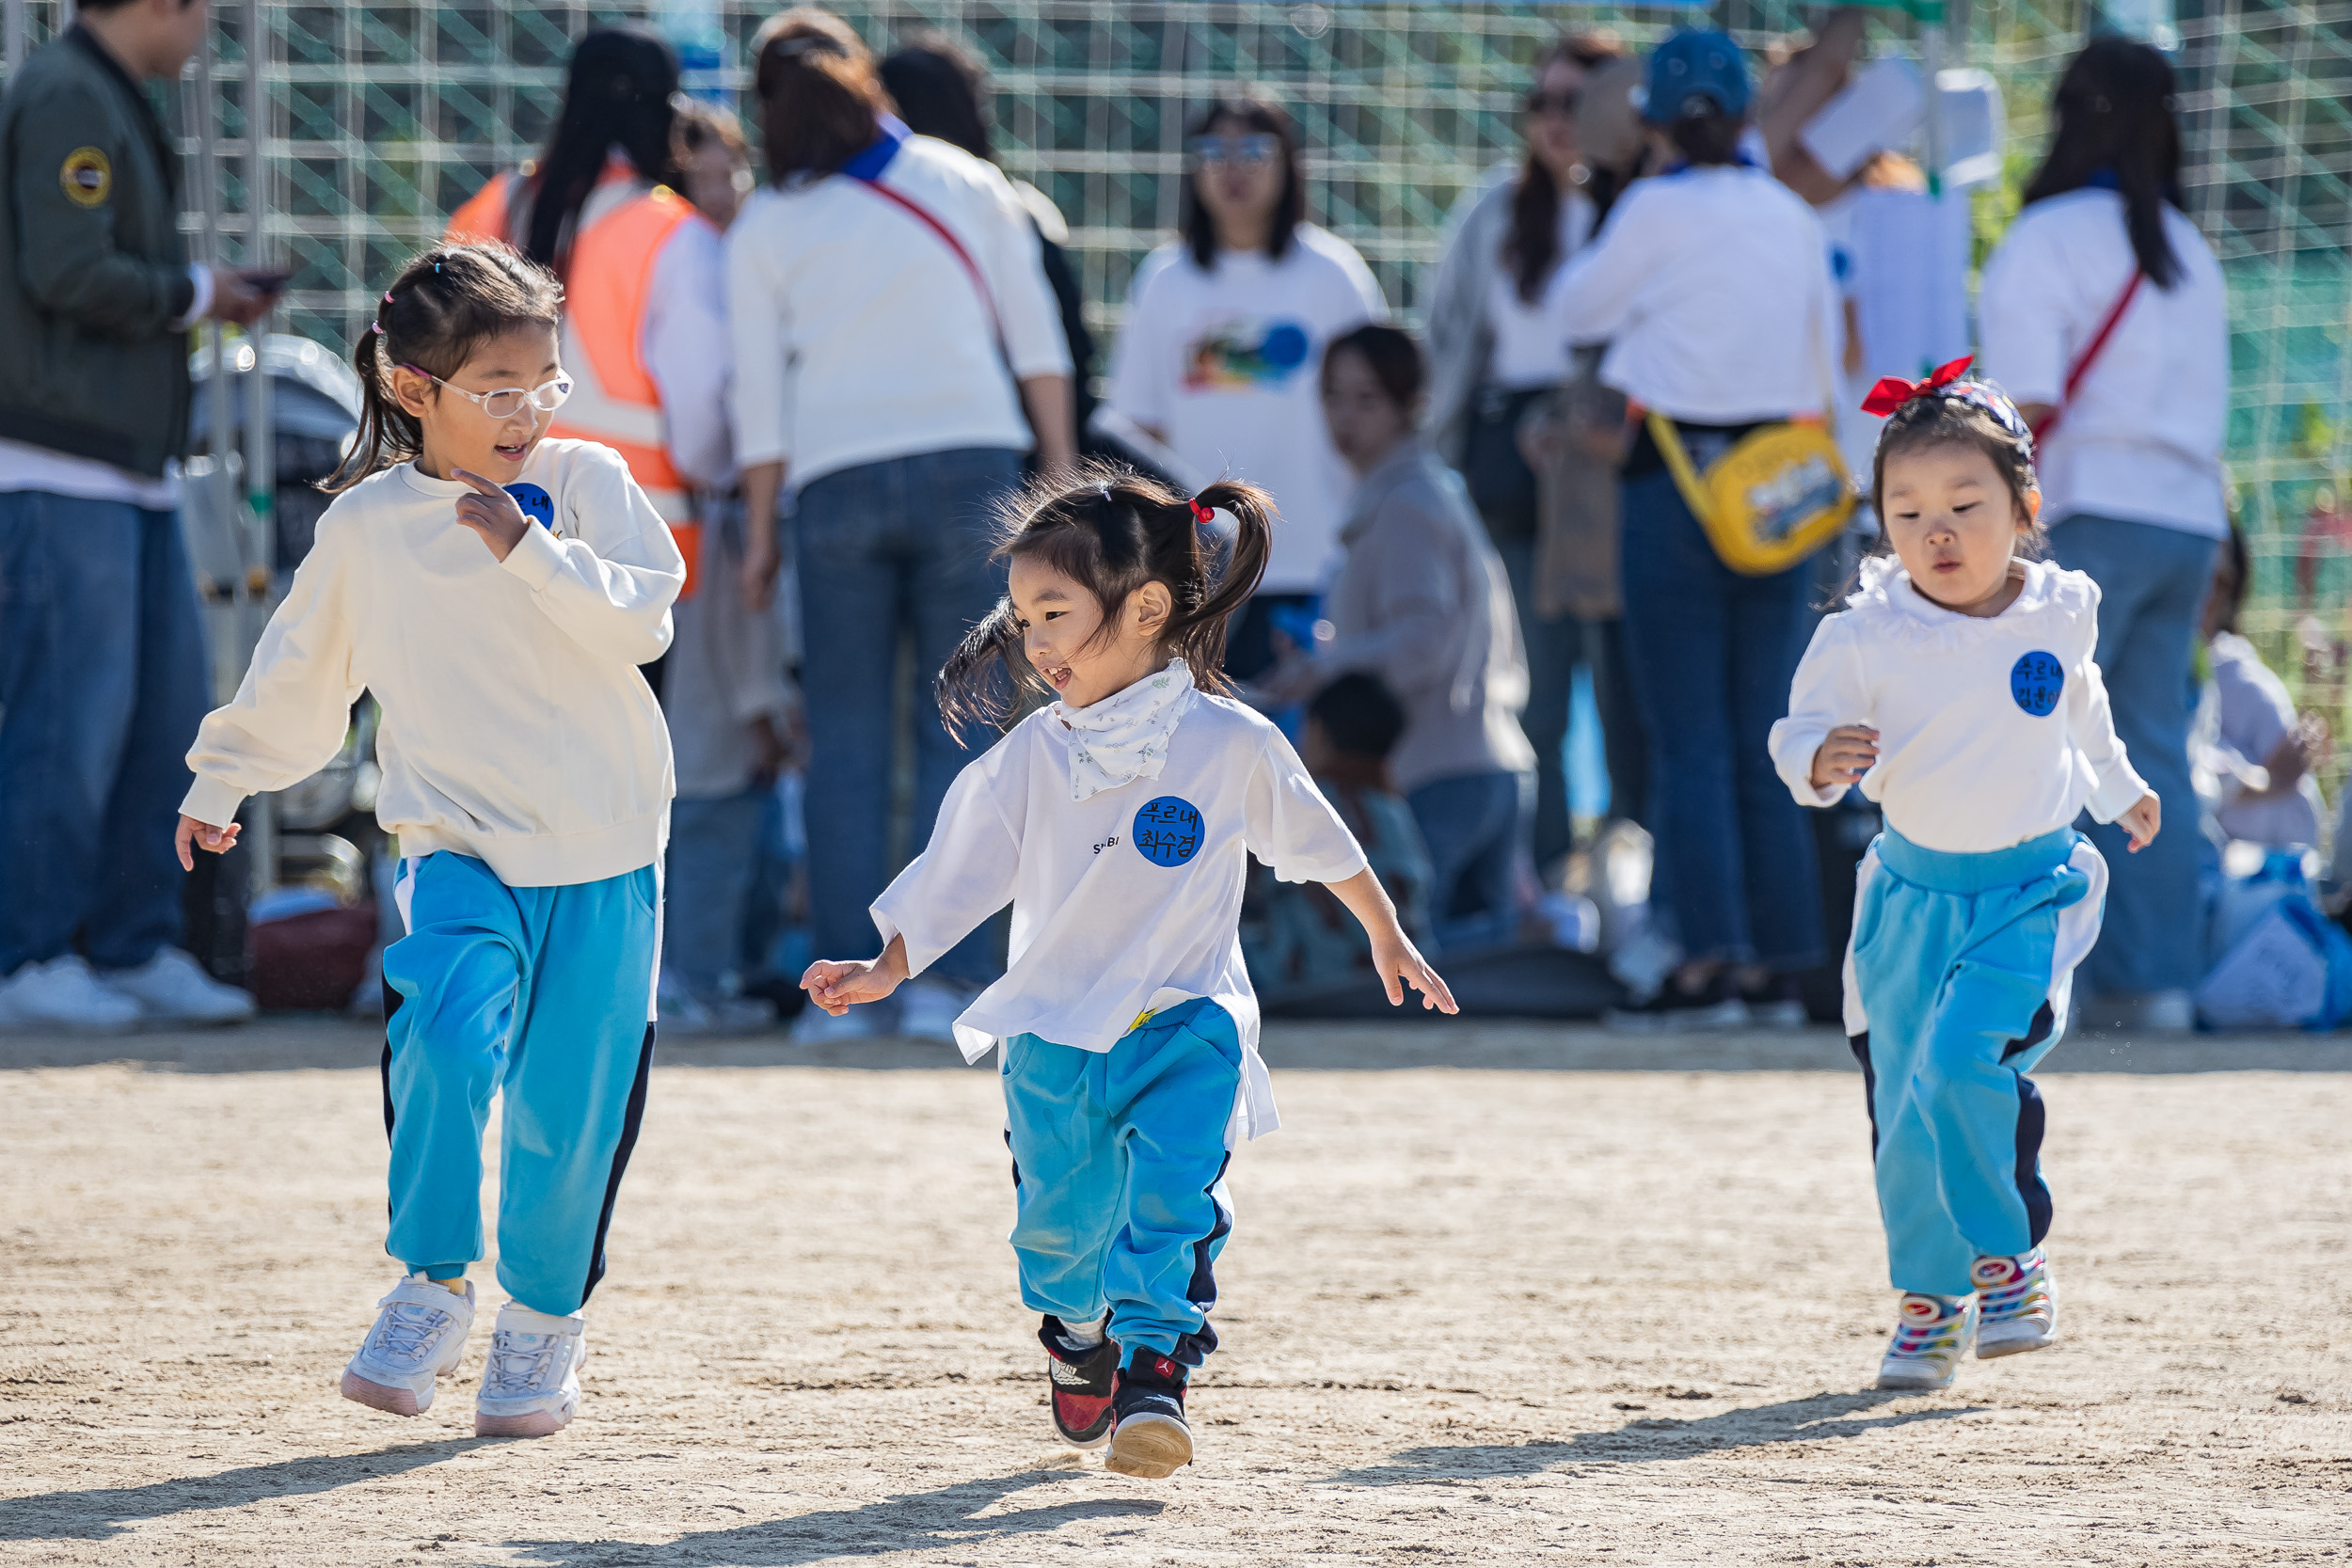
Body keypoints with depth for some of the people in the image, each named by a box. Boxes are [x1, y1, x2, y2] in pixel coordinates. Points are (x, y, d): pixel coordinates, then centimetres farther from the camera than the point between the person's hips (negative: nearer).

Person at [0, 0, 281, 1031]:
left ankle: (136, 949, 15)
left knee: (166, 712, 10)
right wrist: (194, 293, -8)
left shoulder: (114, 104, 19)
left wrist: (207, 295, 7)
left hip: (132, 464, 10)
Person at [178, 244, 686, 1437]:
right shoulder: (367, 525, 4)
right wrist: (224, 780, 28)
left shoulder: (584, 483, -1)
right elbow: (301, 671, 19)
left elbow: (644, 621, -14)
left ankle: (544, 1321, 23)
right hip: (458, 840, 0)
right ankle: (430, 1290, -9)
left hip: (599, 854, 0)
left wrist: (528, 548, -23)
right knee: (448, 1038, -24)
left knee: (568, 1104, 1)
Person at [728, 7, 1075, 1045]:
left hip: (838, 483, 0)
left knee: (846, 741, 5)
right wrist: (1061, 477, 11)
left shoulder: (763, 229, 6)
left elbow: (759, 395, 5)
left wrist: (759, 530, 12)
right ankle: (945, 978, -6)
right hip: (972, 467, 0)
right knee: (959, 734, 1)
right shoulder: (963, 183, 8)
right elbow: (1037, 345, 6)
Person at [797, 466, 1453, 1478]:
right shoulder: (1028, 760, -3)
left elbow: (1320, 845, 9)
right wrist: (885, 970, -7)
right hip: (1057, 1026, 2)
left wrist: (1388, 942, 21)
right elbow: (955, 876, 4)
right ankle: (1077, 1336, 37)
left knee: (1172, 1199, -19)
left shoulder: (1231, 746, -7)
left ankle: (1153, 1373, -18)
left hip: (1186, 1025, -2)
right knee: (1061, 1218, 8)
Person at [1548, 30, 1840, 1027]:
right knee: (1764, 737, 8)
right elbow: (1825, 355, 15)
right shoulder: (1792, 217, 8)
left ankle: (1709, 959, -8)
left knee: (1689, 739, -3)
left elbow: (1575, 308, 5)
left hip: (1679, 477, -5)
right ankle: (1779, 961, 7)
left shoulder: (1659, 210, -8)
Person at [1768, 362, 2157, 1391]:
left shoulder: (2060, 615, -3)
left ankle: (2010, 1259, -2)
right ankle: (1931, 1302, 22)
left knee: (1962, 1066, -21)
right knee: (1902, 1105, 4)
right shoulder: (1863, 639, -10)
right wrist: (1821, 761, -28)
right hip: (1913, 892, 1)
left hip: (2031, 890, -1)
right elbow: (1802, 732, -3)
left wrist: (2118, 790, 36)